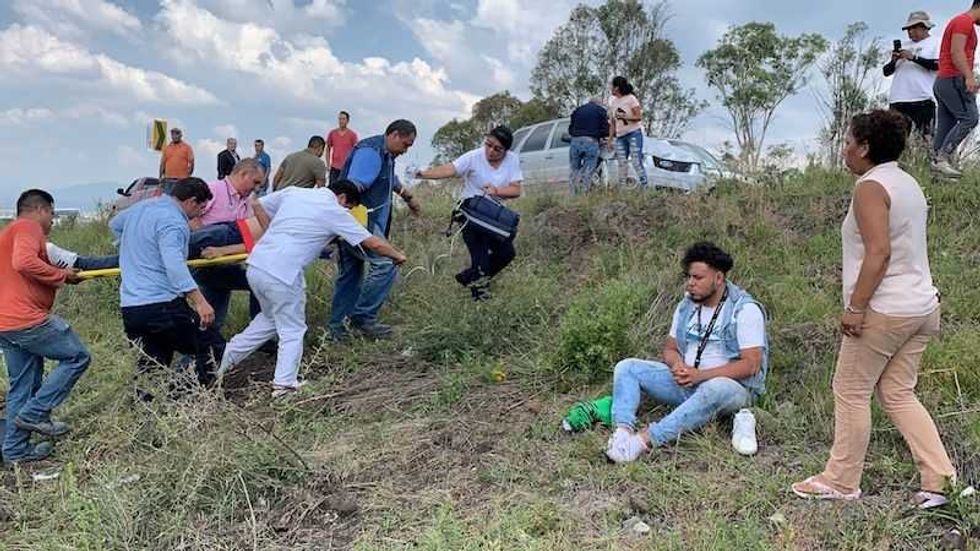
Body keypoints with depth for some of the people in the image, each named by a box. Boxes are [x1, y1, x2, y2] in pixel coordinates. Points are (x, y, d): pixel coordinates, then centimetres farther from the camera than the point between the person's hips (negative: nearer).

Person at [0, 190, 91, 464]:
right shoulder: (29, 227, -7)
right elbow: (24, 262, -26)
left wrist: (61, 274, 22)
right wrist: (62, 276, -14)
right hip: (27, 320, -10)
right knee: (77, 357, 1)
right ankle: (35, 413, -2)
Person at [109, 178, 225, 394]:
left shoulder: (140, 207, 16)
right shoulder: (172, 222, -13)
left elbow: (114, 224, 38)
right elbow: (174, 265, -28)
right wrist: (200, 301, -34)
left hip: (129, 307, 9)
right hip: (162, 304, -9)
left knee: (152, 360, 22)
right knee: (212, 348, 4)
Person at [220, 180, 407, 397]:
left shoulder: (293, 192, 14)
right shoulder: (335, 212, -1)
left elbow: (258, 205, 24)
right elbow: (374, 243, 2)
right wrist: (397, 256, 19)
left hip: (256, 264, 7)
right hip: (282, 275, -7)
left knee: (270, 319, 28)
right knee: (293, 331, 10)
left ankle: (227, 356, 34)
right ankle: (284, 384, 4)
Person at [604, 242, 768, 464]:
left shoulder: (745, 309, -10)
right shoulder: (686, 306, 10)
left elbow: (751, 364, -16)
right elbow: (670, 348, 14)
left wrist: (700, 375, -23)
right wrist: (677, 366, -11)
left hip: (732, 386, -6)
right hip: (686, 383, 6)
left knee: (716, 389, -43)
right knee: (627, 368, -10)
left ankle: (646, 439, -49)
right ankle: (623, 432, -35)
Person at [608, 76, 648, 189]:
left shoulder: (631, 99, -2)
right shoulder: (612, 101, 14)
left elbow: (639, 117, -7)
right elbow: (612, 123, 17)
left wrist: (624, 116, -18)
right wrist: (610, 139, 13)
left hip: (634, 133, -5)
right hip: (620, 136, 6)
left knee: (636, 161, -12)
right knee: (622, 164, 1)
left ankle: (644, 186, -10)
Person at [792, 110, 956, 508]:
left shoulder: (870, 187, -14)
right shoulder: (908, 184, 15)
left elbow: (879, 252, -23)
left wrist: (856, 306, -21)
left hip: (884, 311, -9)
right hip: (922, 307, 9)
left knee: (851, 392, 3)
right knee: (898, 394, 15)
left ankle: (841, 482, 13)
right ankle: (940, 479, 12)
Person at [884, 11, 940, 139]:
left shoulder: (934, 42, 9)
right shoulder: (903, 45, 22)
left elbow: (937, 65, -9)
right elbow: (886, 72, 18)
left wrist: (913, 57, -14)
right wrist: (893, 61, -2)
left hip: (922, 99, -4)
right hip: (897, 99, 4)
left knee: (925, 138, -10)